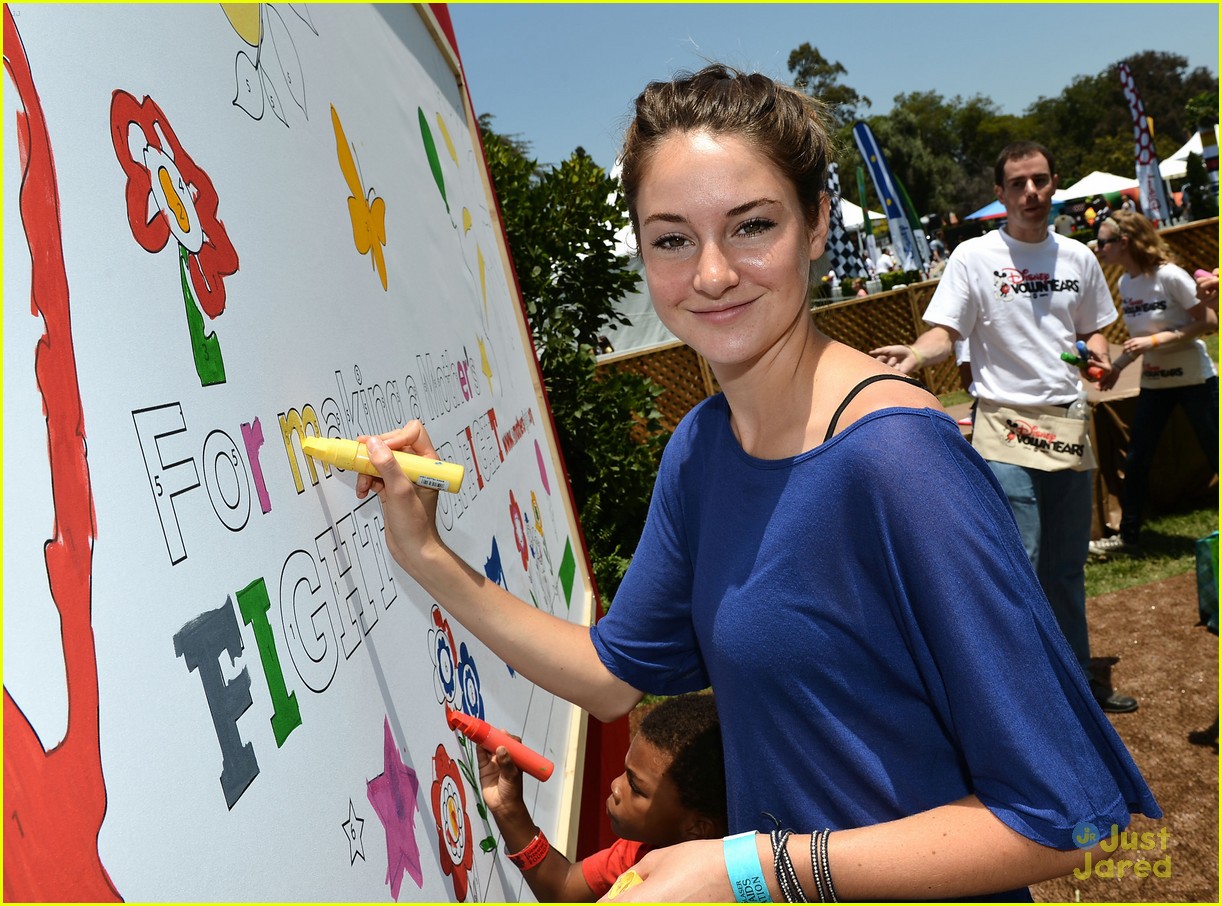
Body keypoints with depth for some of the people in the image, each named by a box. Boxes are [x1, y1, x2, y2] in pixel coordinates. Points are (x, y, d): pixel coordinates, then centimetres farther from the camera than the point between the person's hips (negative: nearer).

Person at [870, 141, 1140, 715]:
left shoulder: (1078, 258, 11)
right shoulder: (975, 257, -4)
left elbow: (1090, 330, 21)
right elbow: (944, 332, -11)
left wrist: (1097, 352, -1)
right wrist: (913, 356, -32)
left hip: (1069, 426, 5)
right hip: (1006, 430, -5)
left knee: (1067, 567, 16)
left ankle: (1078, 674, 32)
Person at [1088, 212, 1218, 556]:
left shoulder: (1169, 276, -18)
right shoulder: (1125, 283, 2)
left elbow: (1209, 322, -18)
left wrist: (1156, 340, -23)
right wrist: (1116, 367, 0)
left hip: (1194, 379, -6)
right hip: (1154, 383, 6)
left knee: (1215, 453, 2)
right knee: (1136, 460, 7)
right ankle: (1128, 535, 18)